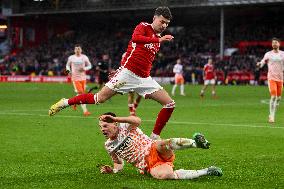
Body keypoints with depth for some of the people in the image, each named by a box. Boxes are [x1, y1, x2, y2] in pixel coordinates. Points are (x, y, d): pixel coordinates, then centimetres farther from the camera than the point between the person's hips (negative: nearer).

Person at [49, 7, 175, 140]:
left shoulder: (158, 39, 16)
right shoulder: (144, 27, -2)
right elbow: (135, 38, -26)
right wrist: (159, 40, -27)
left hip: (144, 78, 7)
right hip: (127, 73, -6)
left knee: (170, 104, -2)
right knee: (99, 98, -12)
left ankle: (154, 138, 6)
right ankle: (65, 103, 7)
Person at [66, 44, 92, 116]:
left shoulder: (84, 57, 1)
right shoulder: (71, 58, -1)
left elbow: (89, 65, 9)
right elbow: (67, 65, 16)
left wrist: (84, 68, -11)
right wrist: (68, 70, -4)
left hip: (83, 78, 3)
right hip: (75, 78, -3)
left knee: (82, 93, 9)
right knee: (81, 94, -12)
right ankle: (85, 111, -12)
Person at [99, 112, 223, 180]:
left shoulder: (125, 127, 0)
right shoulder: (109, 146, 16)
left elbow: (137, 121, -23)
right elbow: (119, 164, 29)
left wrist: (115, 118, -24)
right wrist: (113, 170, 7)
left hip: (154, 151, -3)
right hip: (149, 166, 3)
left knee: (162, 145, -42)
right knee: (164, 175, -34)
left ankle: (196, 143, -44)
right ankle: (207, 172, -26)